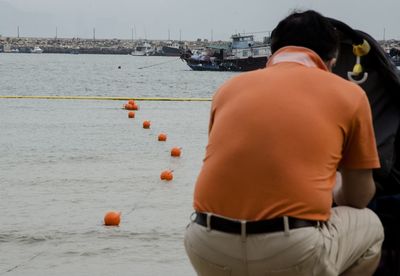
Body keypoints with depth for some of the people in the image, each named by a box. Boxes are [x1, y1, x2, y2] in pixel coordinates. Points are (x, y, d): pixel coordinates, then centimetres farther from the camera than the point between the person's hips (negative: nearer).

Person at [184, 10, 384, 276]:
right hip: (294, 254, -3)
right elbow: (359, 198, 20)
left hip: (207, 248, 3)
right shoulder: (348, 93, 9)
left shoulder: (230, 86, 18)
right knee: (369, 226, 28)